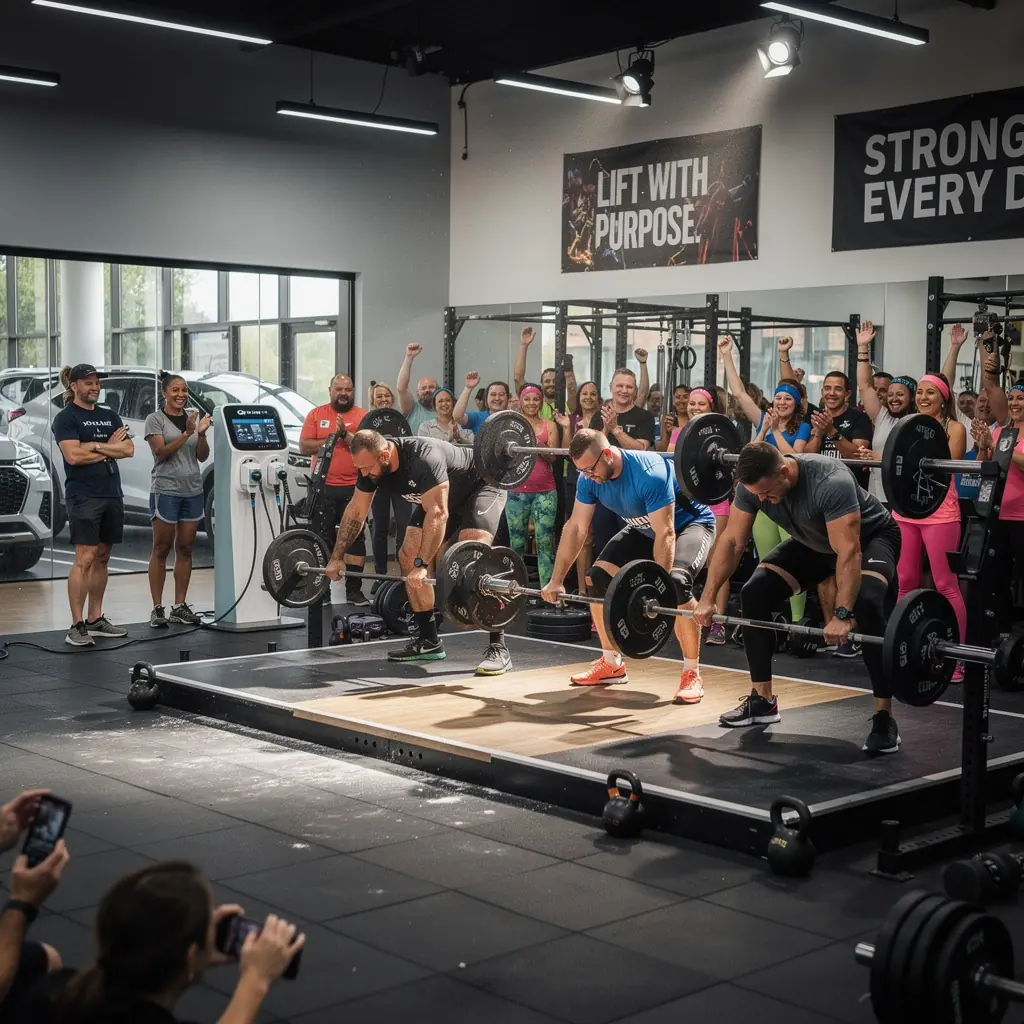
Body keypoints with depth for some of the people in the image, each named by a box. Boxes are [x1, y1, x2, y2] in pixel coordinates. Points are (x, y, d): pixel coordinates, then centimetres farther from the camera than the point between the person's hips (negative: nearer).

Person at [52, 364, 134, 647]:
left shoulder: (110, 416, 16)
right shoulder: (66, 418, -2)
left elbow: (128, 449, 3)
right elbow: (74, 456, -15)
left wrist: (95, 446, -10)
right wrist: (110, 449, -4)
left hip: (112, 495, 6)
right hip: (83, 497, -6)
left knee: (102, 559, 10)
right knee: (85, 559, -11)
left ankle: (96, 619, 17)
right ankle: (77, 626, -10)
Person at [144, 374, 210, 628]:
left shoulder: (194, 417, 12)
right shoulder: (155, 419, -1)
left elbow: (203, 457, 9)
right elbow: (161, 453, -12)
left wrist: (202, 434, -9)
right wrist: (187, 433, -19)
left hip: (193, 490, 5)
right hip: (166, 490, -5)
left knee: (185, 548, 6)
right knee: (161, 550, -1)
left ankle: (180, 607, 12)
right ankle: (157, 609, 1)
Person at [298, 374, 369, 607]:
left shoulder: (363, 416, 3)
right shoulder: (316, 414, 6)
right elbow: (304, 446, -2)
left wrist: (345, 434, -19)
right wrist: (332, 438, -11)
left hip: (353, 488, -1)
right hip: (323, 487, 1)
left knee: (355, 538, 3)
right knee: (321, 539, 3)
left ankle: (354, 589, 9)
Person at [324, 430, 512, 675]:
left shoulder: (424, 459, -40)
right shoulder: (370, 463, -14)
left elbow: (438, 514, -44)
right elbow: (356, 510, -1)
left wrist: (421, 565, -49)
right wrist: (337, 557, 1)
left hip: (481, 487, -9)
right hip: (440, 495, 9)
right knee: (408, 556, 0)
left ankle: (497, 648, -26)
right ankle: (428, 640, 9)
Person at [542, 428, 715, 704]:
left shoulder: (649, 474, -37)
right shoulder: (589, 479, -15)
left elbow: (665, 534, -39)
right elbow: (575, 527, -7)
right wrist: (556, 580, -9)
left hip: (690, 523, -7)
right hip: (644, 528, 8)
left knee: (676, 582, -34)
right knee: (599, 575, -8)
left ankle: (692, 674, -21)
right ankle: (611, 663, 7)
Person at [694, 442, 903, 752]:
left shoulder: (830, 483, -41)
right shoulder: (752, 485, -21)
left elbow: (849, 552, -45)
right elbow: (732, 541, -13)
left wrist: (842, 615, -52)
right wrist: (707, 599, -17)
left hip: (871, 536, -6)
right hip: (814, 541, 6)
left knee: (867, 603, -33)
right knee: (755, 593, -8)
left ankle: (884, 718, -24)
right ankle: (762, 700, 4)